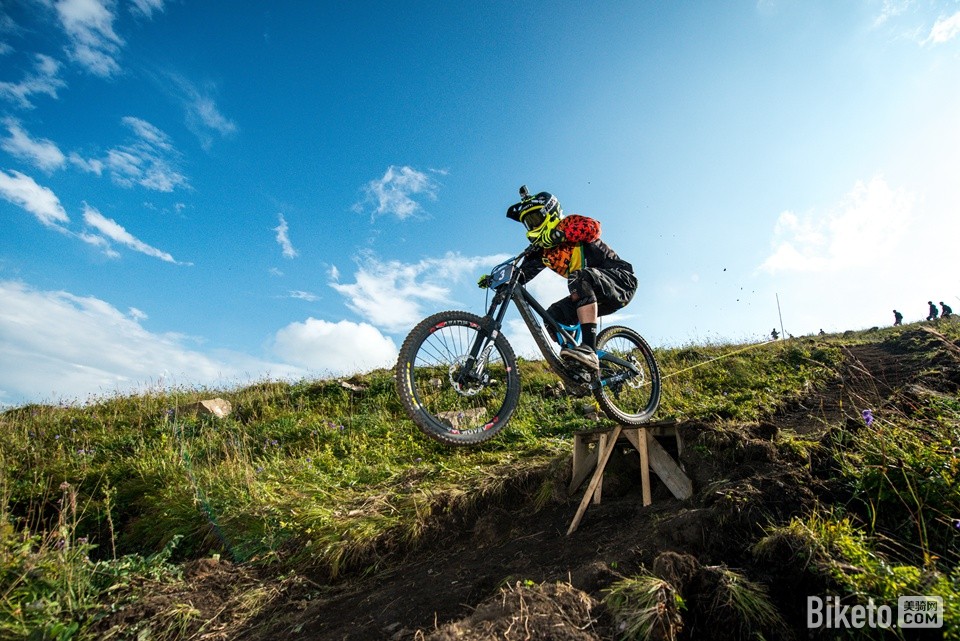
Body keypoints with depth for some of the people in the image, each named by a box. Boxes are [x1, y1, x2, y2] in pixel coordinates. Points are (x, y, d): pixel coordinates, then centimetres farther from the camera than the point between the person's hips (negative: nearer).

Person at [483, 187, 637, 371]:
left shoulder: (571, 223, -8)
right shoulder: (543, 250, 11)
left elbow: (592, 227, -30)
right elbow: (524, 271, -1)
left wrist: (557, 234, -39)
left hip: (620, 280, -7)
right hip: (591, 296, 8)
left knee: (580, 277, -35)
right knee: (553, 316, -6)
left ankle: (589, 350, -44)